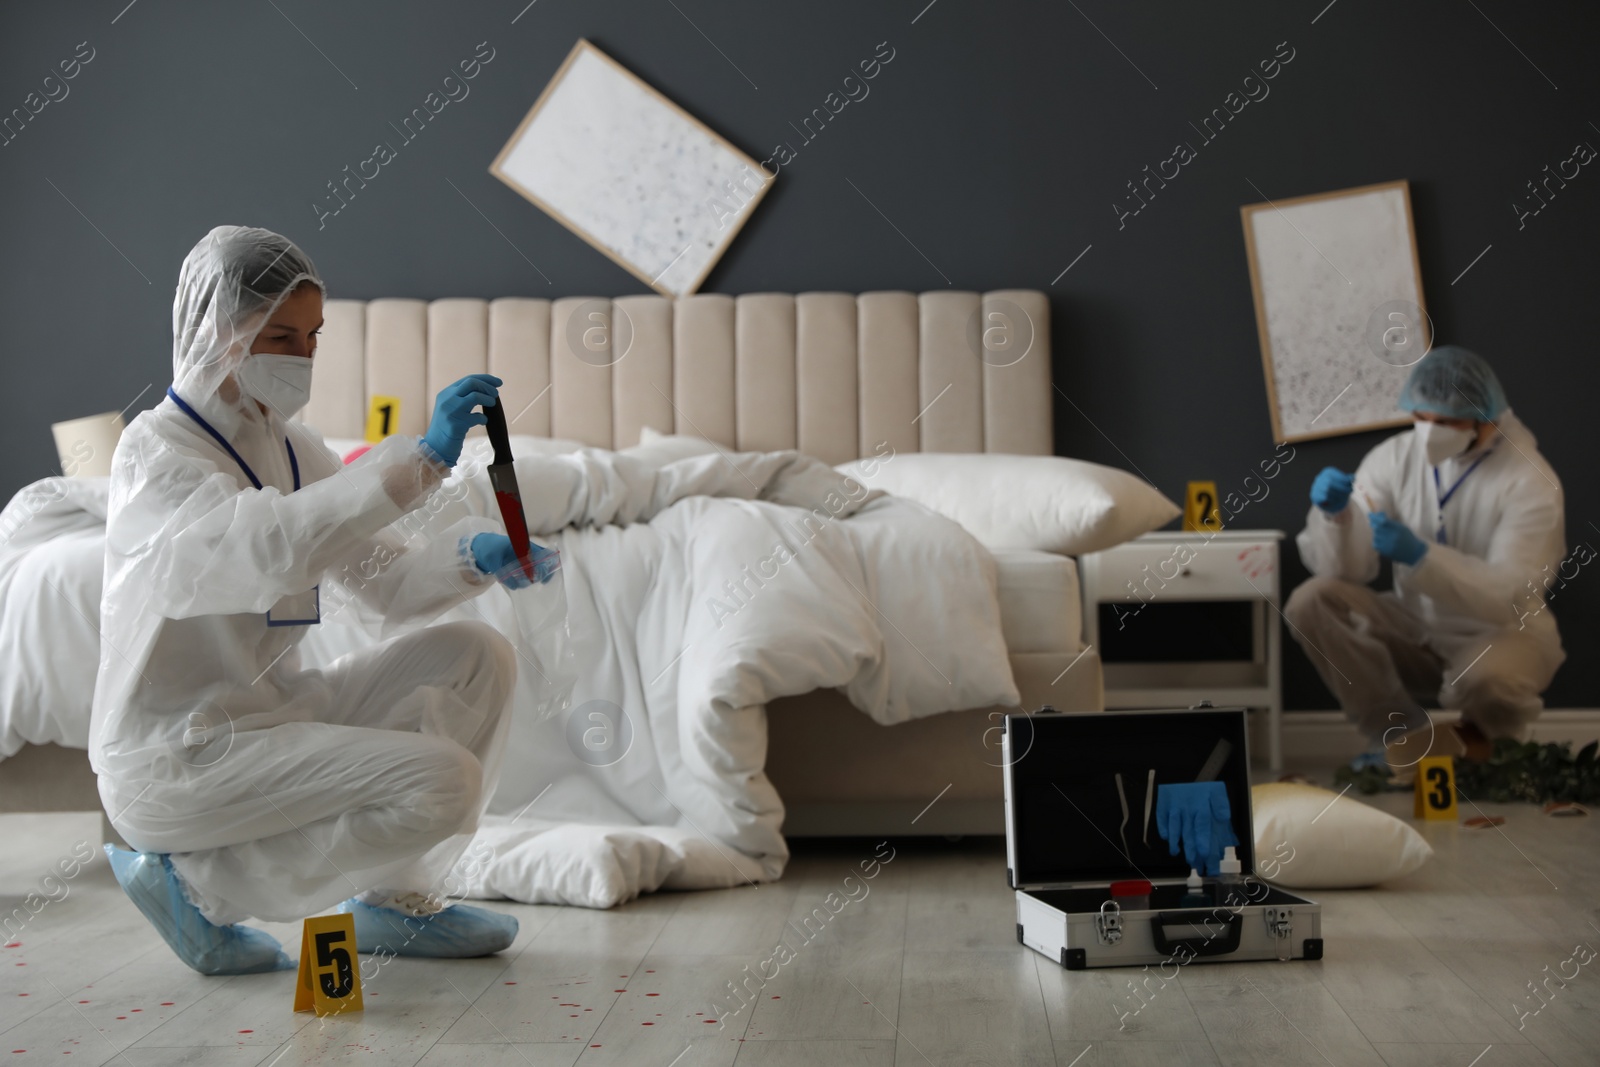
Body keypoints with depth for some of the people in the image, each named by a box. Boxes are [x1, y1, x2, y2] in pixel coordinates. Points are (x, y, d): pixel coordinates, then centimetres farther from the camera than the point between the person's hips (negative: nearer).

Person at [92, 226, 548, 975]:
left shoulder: (292, 448, 11)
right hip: (170, 761, -8)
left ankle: (393, 900, 9)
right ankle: (195, 878, -5)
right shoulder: (154, 454, -14)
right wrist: (420, 456, -37)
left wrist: (473, 555, -12)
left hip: (267, 714, 8)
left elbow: (383, 580, 8)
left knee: (477, 657, 0)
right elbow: (270, 547, -34)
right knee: (440, 784, -21)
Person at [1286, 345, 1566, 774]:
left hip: (1503, 634, -4)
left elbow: (1511, 598, -26)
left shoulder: (1529, 480, -17)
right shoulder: (1392, 458, -7)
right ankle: (1418, 743, -13)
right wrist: (1335, 515, -32)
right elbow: (1345, 572, -10)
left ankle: (1479, 735, 1)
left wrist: (1421, 556, -40)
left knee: (1486, 678, -39)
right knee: (1311, 601, -19)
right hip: (1417, 631, 5)